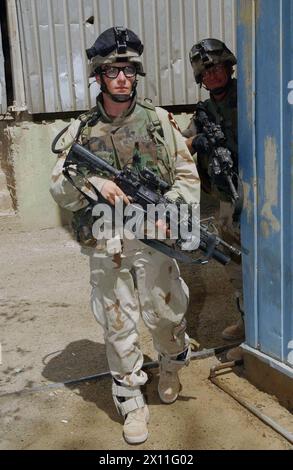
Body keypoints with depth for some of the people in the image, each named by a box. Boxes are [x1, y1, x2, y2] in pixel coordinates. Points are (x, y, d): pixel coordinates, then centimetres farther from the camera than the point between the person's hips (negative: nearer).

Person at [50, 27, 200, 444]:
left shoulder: (159, 121, 2)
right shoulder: (81, 131, 3)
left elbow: (188, 176, 1)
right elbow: (59, 190, 0)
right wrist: (93, 182, -20)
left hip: (153, 239, 0)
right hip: (106, 246, 1)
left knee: (164, 316, 9)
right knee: (119, 328, 7)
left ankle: (172, 366, 42)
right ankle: (132, 404, 24)